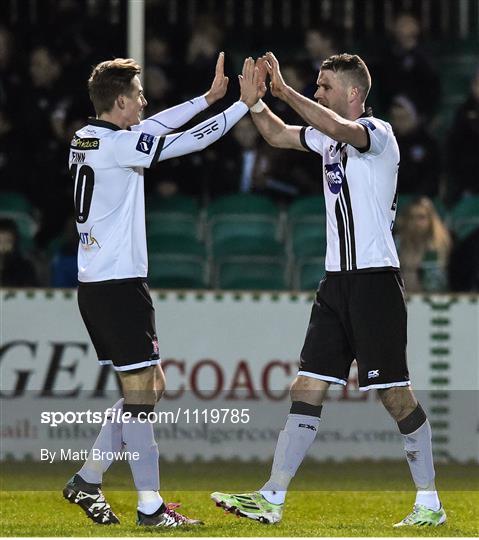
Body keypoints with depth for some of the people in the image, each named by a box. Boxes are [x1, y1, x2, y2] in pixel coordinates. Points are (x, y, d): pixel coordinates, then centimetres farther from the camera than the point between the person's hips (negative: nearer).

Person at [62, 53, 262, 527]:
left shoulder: (85, 140, 11)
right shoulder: (117, 144, -14)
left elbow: (153, 127, 22)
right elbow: (192, 140, -12)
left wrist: (209, 96, 24)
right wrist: (245, 104, -4)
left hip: (94, 285, 9)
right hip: (119, 282, -9)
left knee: (146, 390, 15)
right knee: (140, 394, -6)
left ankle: (87, 480, 17)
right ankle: (151, 507, -5)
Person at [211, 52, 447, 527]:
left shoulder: (378, 132, -10)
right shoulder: (330, 137, 15)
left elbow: (339, 128, -31)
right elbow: (277, 135, 24)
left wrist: (285, 91, -29)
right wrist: (255, 98, 7)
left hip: (376, 278, -8)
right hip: (337, 280, 8)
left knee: (395, 394, -4)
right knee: (307, 389, 3)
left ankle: (429, 504, 5)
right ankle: (272, 498, 1)